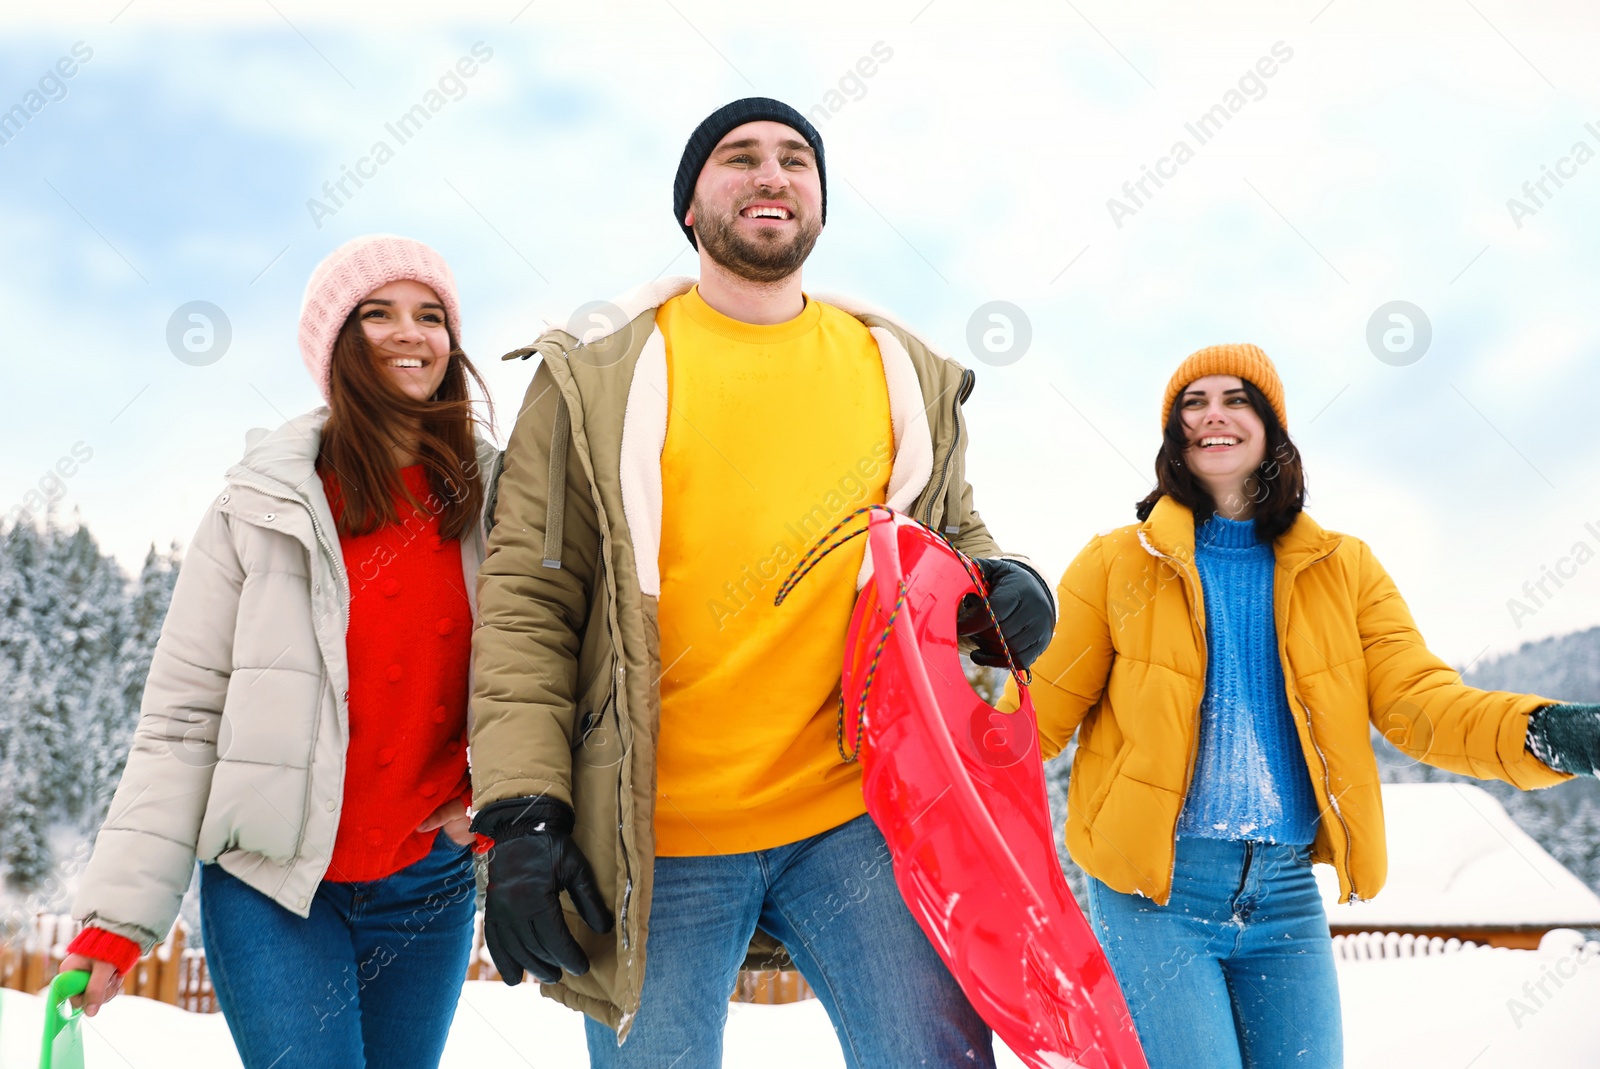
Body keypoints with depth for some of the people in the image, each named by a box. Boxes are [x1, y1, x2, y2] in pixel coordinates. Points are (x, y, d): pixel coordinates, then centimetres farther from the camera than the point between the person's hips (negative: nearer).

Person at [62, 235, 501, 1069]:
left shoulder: (495, 501, 3)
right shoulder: (269, 506, -3)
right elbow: (182, 714, -5)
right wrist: (120, 913, -10)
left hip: (430, 888, 3)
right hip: (272, 881, -3)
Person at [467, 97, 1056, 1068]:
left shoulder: (901, 372, 12)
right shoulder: (599, 379, 4)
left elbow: (953, 535, 23)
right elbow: (527, 602, 1)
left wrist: (1005, 586, -2)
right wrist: (522, 812, -8)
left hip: (857, 815, 2)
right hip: (654, 839, -2)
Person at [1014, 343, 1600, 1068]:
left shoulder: (1342, 568, 10)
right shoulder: (1116, 565, 3)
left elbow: (1418, 698, -2)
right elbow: (1041, 711, 1)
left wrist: (1537, 732, -21)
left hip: (1286, 899, 3)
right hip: (1152, 897, -3)